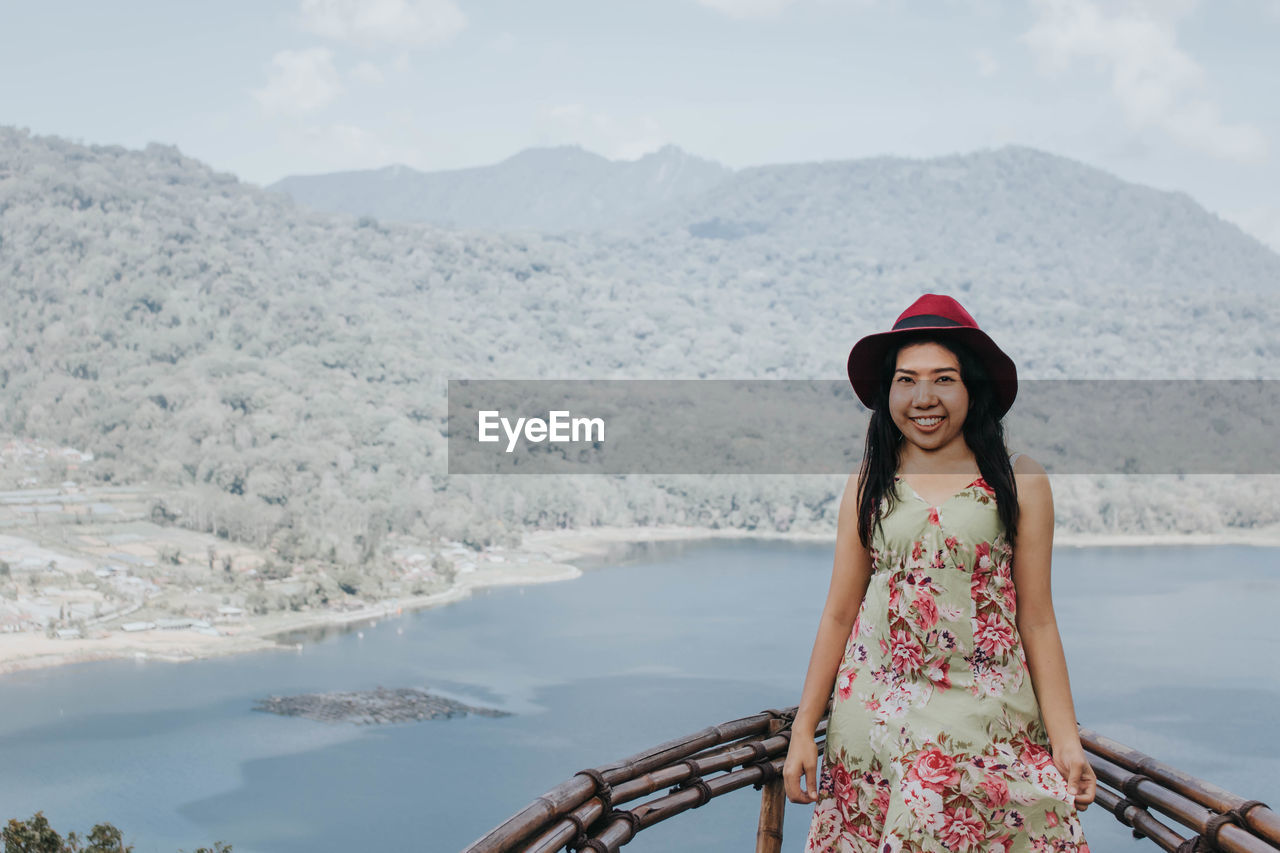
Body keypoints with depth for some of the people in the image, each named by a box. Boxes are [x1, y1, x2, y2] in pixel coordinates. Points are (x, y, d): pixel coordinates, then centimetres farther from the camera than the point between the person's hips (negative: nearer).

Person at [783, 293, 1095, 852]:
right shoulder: (868, 485, 6)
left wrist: (1066, 741, -3)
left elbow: (1036, 620, 1)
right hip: (875, 715, 2)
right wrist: (803, 729, 4)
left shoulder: (1019, 482, 1)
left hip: (987, 717, -1)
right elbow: (839, 614, 7)